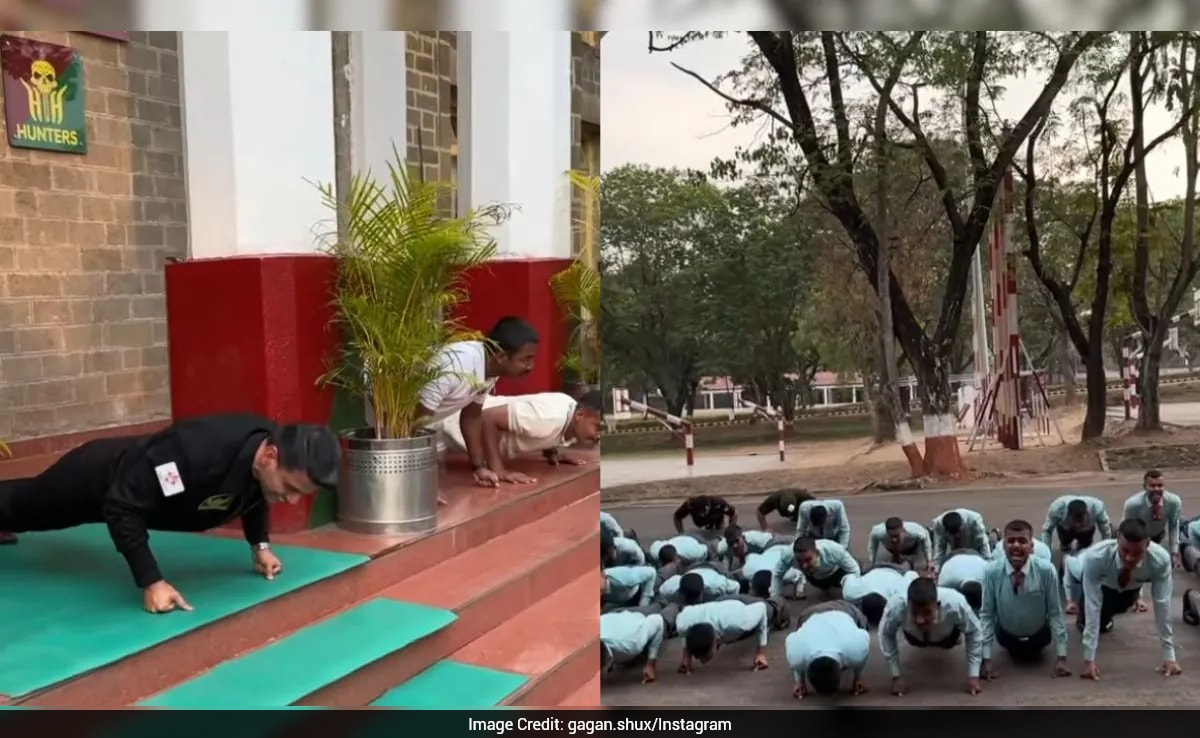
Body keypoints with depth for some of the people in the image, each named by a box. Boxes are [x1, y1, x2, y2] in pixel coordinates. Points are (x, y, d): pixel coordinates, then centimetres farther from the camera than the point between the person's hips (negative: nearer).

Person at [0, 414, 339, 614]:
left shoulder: (271, 450, -26)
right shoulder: (198, 453, -51)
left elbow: (253, 493, 1)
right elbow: (122, 506, -40)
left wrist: (260, 545, -7)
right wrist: (151, 581, -41)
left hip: (138, 471, 7)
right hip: (99, 477, -7)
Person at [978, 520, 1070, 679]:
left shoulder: (1046, 570, -30)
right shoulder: (991, 571, -28)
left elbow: (1055, 613, -21)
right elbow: (986, 614, -21)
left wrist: (1061, 657, -18)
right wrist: (986, 659, -21)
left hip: (1039, 635, 0)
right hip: (1006, 635, 0)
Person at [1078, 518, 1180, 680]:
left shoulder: (1160, 559, -39)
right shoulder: (1095, 557, -44)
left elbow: (1162, 605, -32)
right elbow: (1093, 606, -41)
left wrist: (1169, 656, -28)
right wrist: (1089, 659, -41)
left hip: (1130, 586, 3)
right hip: (1101, 584, -3)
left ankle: (1105, 618, 23)